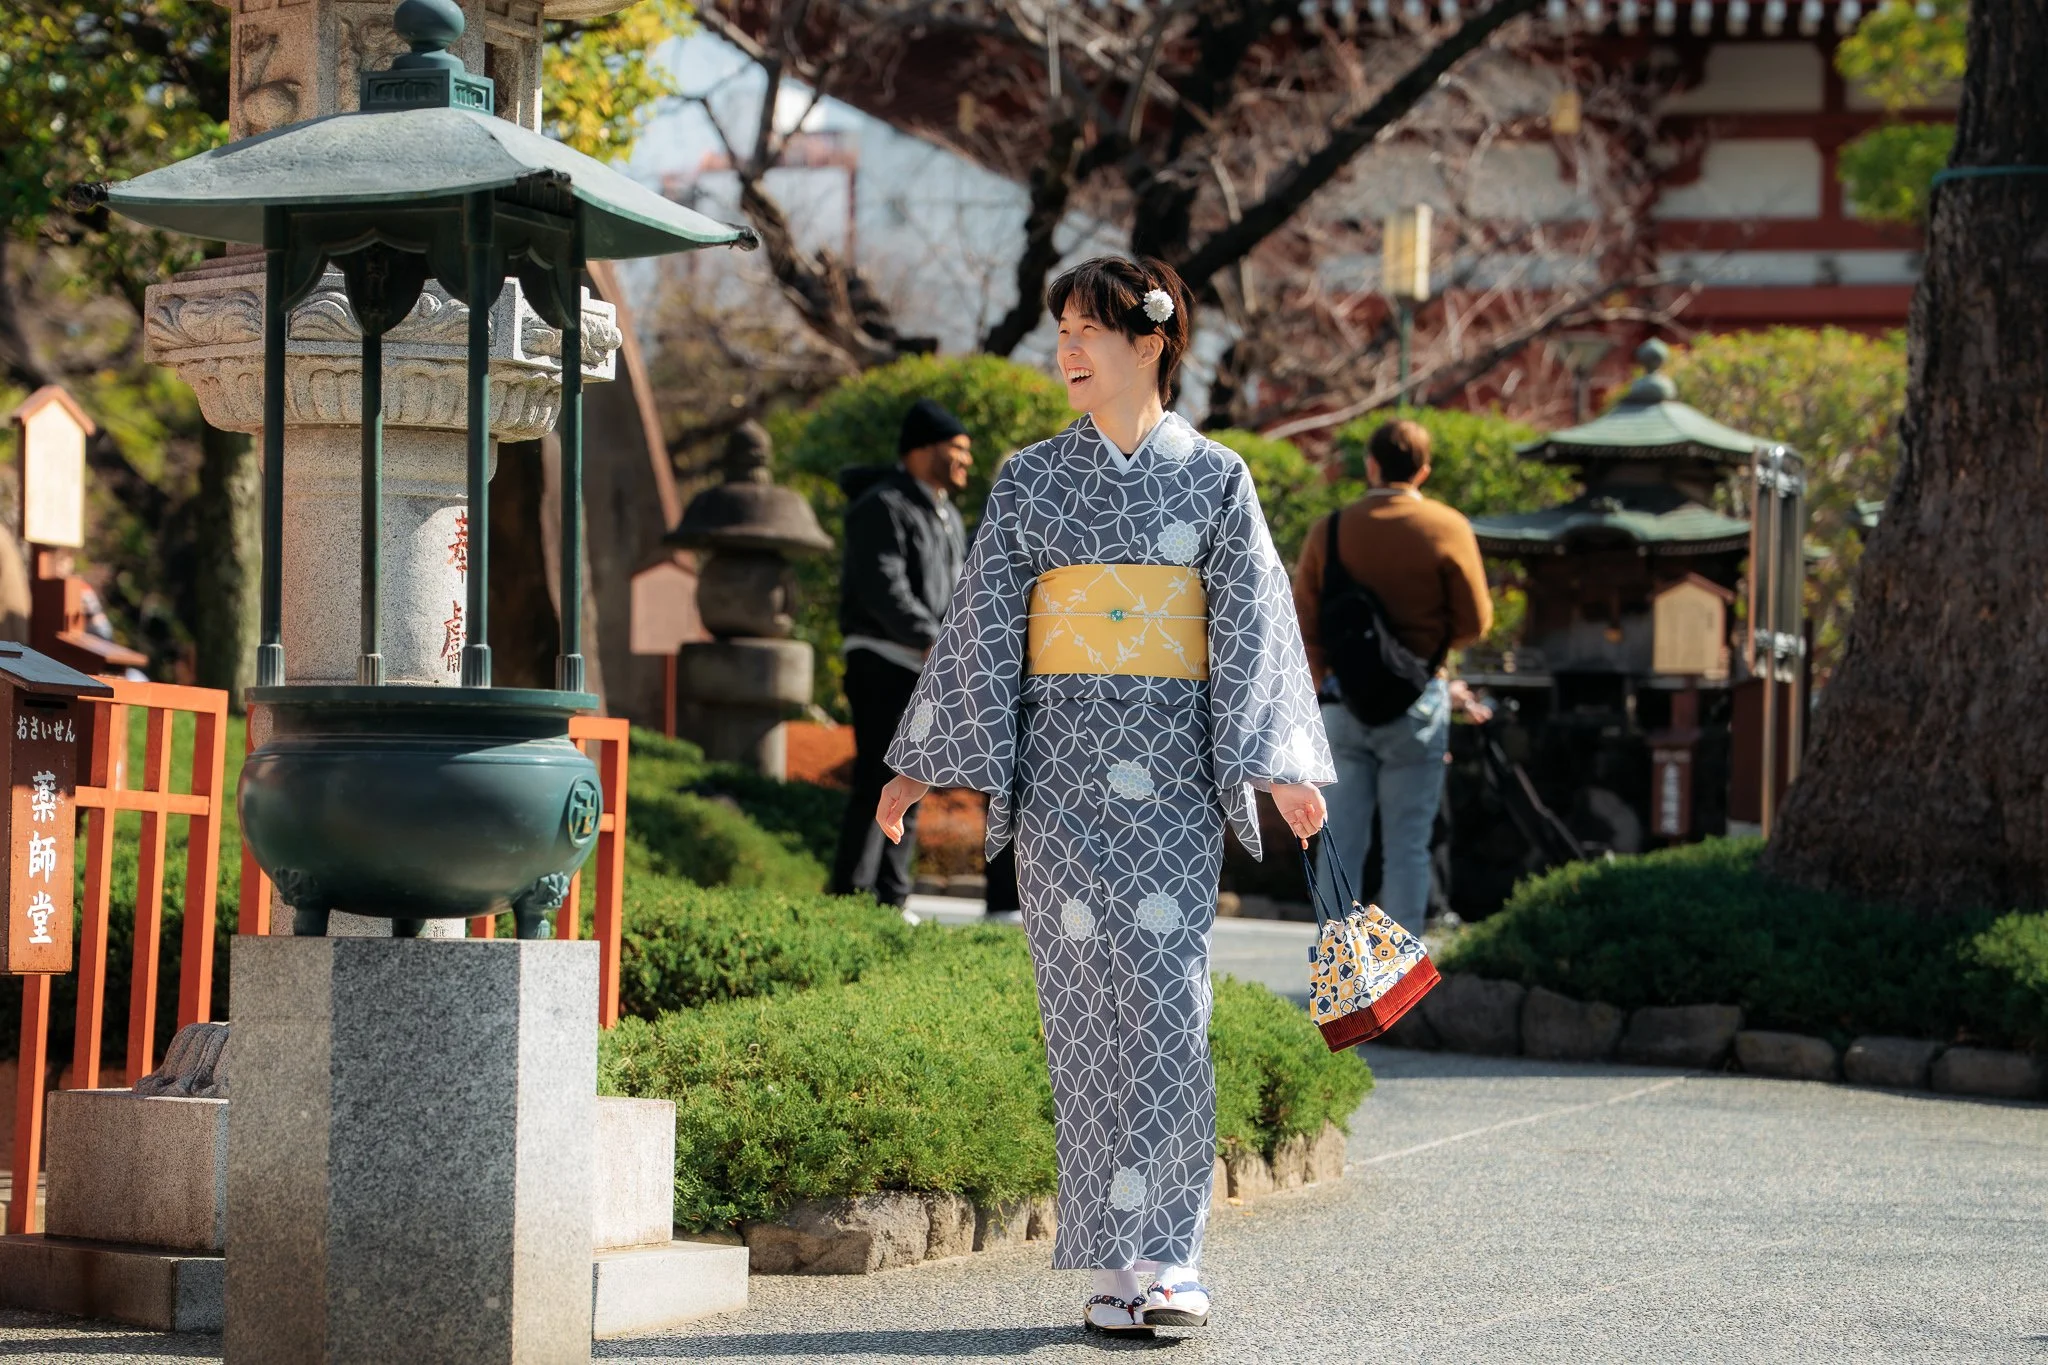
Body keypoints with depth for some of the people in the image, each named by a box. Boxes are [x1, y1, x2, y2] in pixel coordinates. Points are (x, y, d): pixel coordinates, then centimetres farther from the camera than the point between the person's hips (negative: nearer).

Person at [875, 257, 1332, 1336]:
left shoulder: (1216, 477, 5)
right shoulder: (1029, 480, 9)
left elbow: (1250, 626, 0)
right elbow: (981, 621, 8)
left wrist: (1280, 765, -10)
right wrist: (924, 763, 3)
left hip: (1175, 769, -1)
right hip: (1063, 768, 1)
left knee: (1165, 996, -8)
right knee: (1087, 998, -2)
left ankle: (1160, 1258, -6)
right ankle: (1121, 1259, 3)